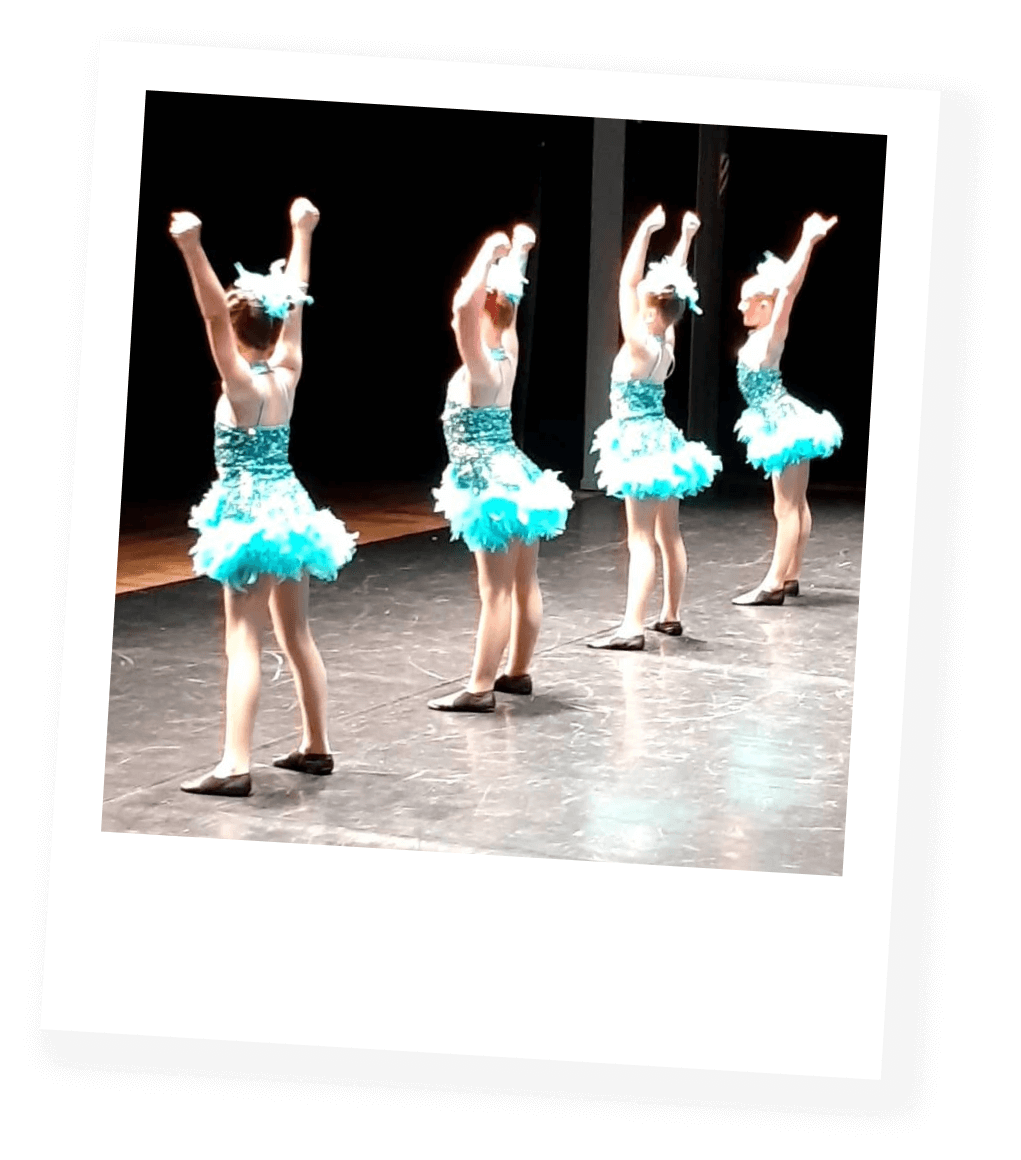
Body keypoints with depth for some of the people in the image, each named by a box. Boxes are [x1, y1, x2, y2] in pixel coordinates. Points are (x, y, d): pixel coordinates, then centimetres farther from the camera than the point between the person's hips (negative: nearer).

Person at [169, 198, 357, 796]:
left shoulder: (242, 384, -17)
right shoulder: (288, 372, 1)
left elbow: (214, 314, -31)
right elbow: (295, 302, 11)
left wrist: (192, 248, -40)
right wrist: (302, 233, 20)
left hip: (250, 517, -7)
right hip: (289, 509, 7)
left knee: (244, 641, -8)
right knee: (297, 634, 15)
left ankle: (236, 765, -11)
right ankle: (316, 746, 23)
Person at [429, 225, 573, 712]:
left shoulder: (482, 365, -20)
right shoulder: (507, 350, 3)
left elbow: (464, 304, -37)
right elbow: (506, 296, 20)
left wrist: (489, 254, -27)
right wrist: (518, 252, 22)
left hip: (493, 486, -9)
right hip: (511, 478, 9)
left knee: (497, 590, -6)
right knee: (524, 584, 13)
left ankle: (480, 688, -2)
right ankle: (518, 672, 24)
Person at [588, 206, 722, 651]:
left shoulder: (640, 346, -20)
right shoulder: (667, 342, 1)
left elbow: (627, 283, -23)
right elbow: (672, 285, 11)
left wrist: (645, 231, -23)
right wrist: (684, 238, 15)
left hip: (642, 447, -8)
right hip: (661, 442, 8)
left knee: (641, 540, -12)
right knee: (669, 536, 13)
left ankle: (632, 627, -14)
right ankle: (671, 615, 22)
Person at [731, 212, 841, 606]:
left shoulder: (770, 336, -16)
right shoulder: (761, 335, 6)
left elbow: (789, 289, -26)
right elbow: (785, 286, 9)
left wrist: (809, 242, -29)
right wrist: (806, 239, 14)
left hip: (784, 426, -10)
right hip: (784, 423, 10)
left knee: (786, 508, -8)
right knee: (796, 504, 12)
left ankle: (774, 584, -8)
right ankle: (790, 577, 18)